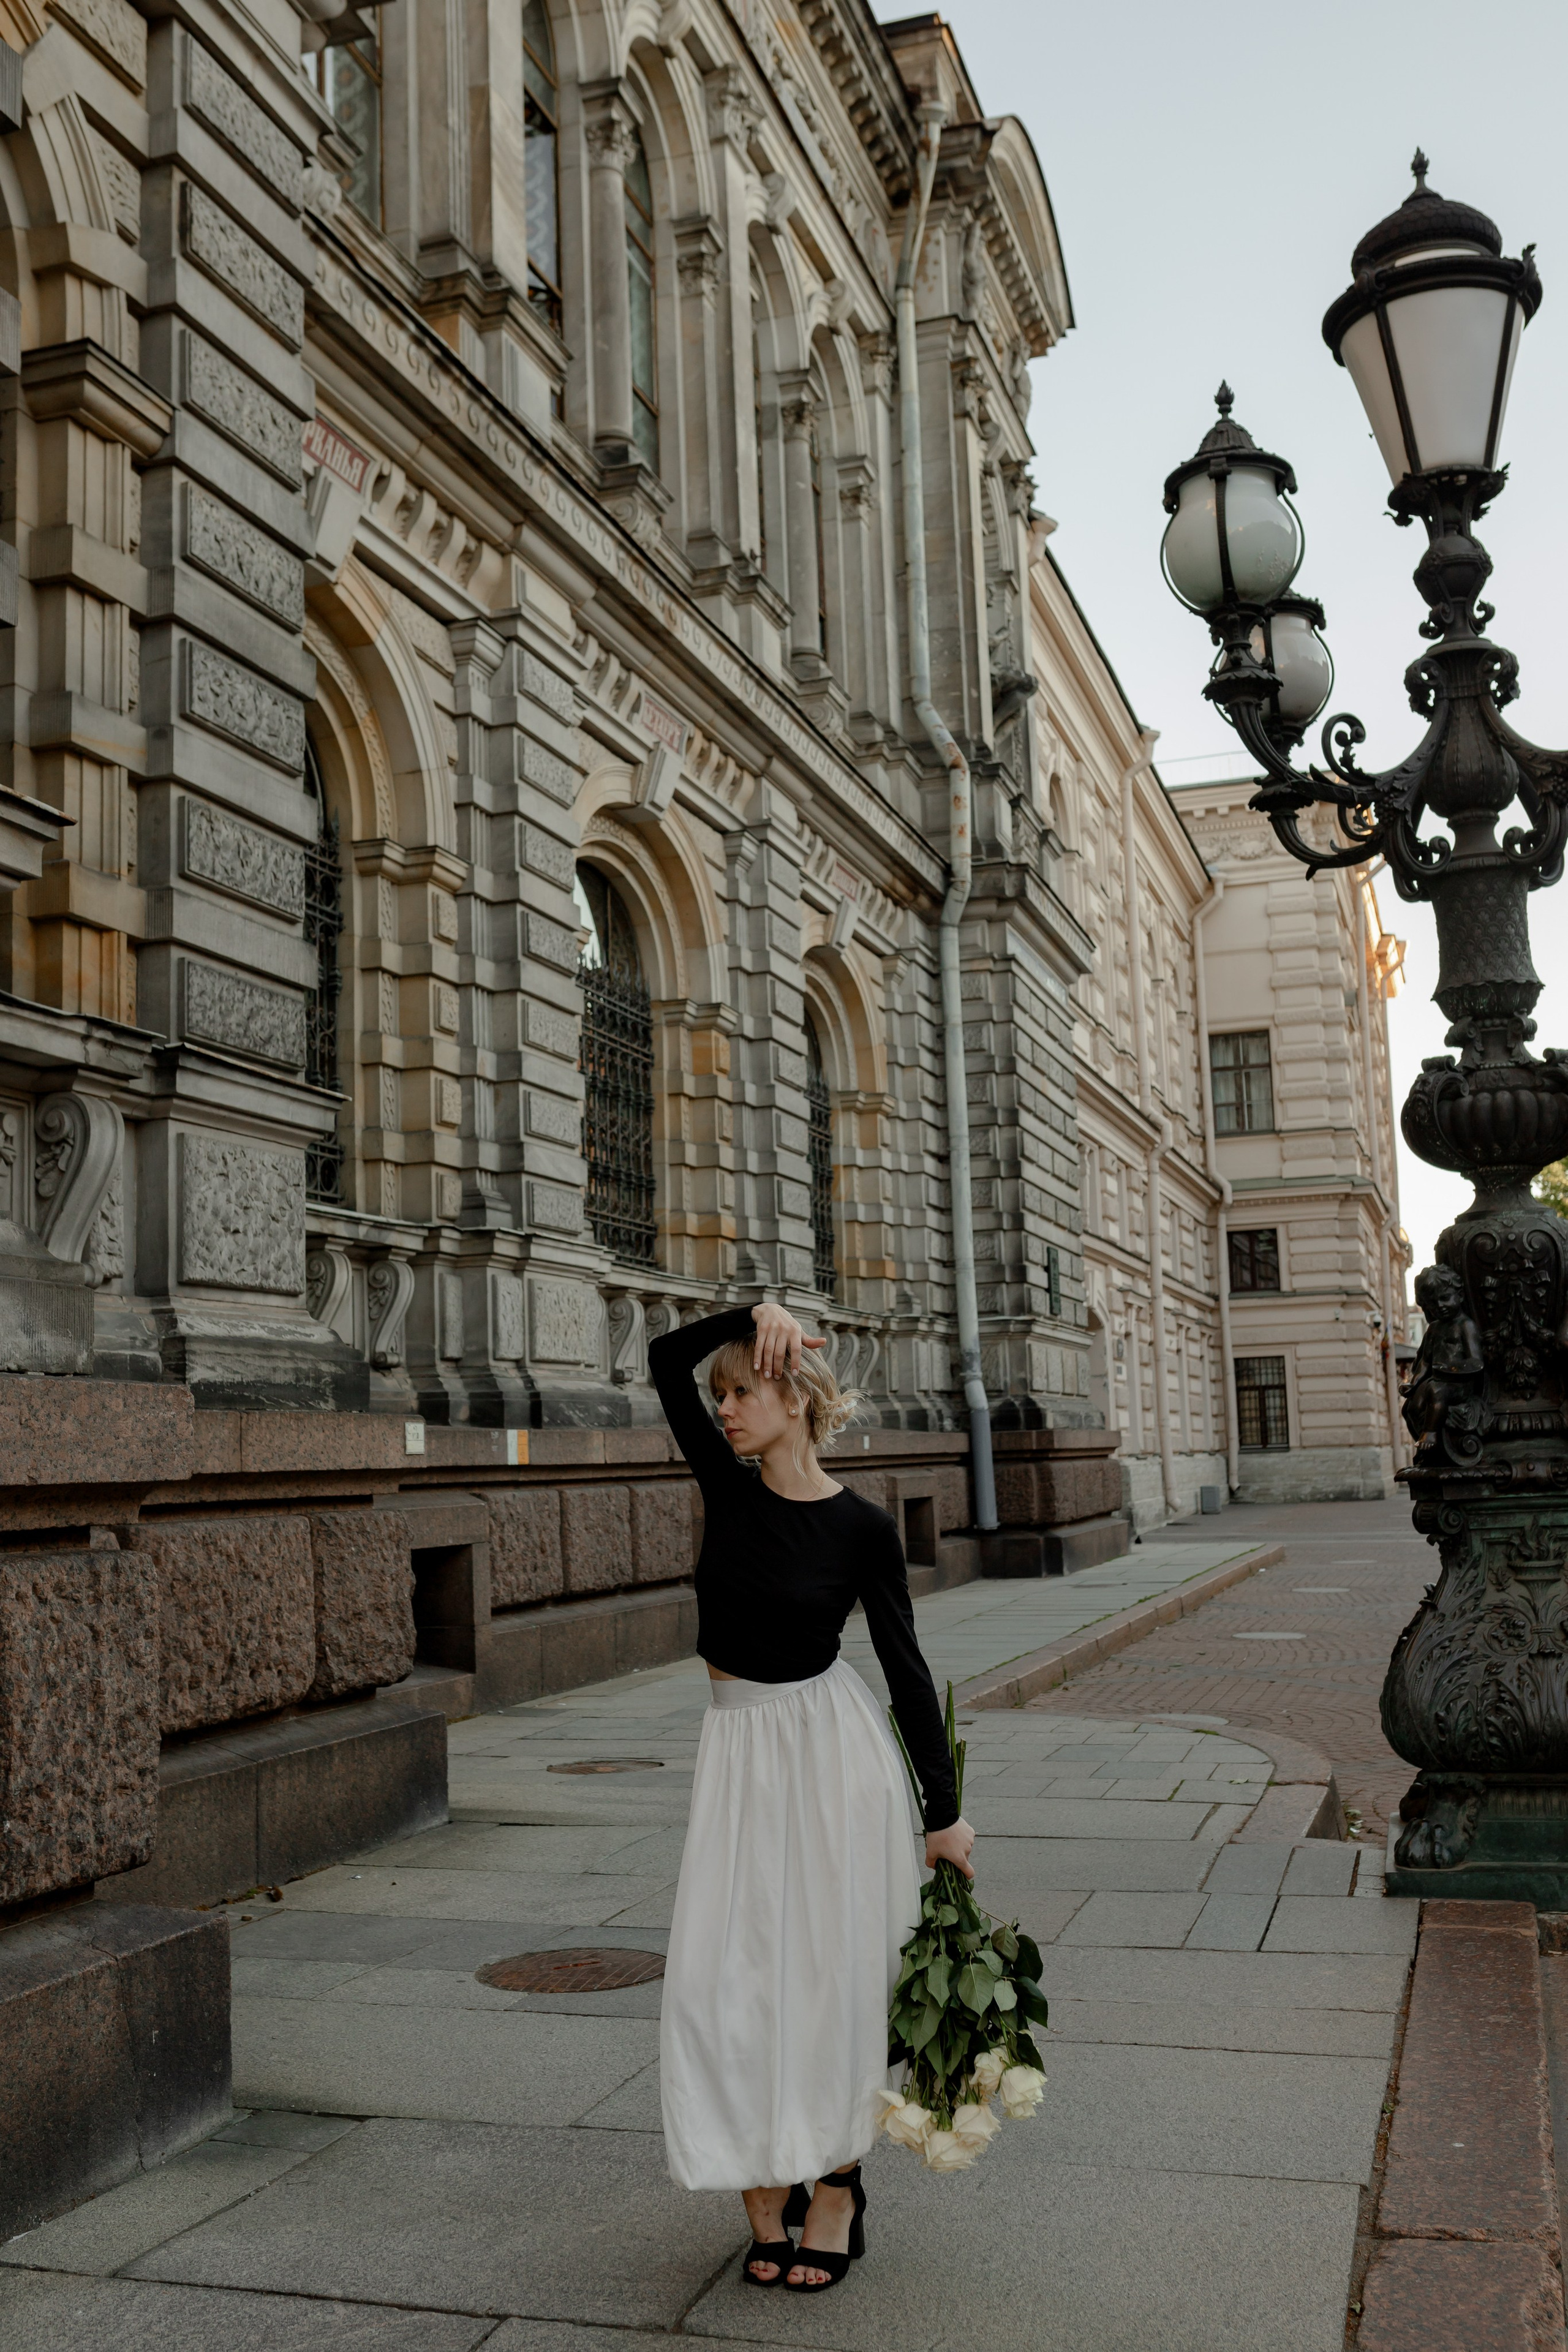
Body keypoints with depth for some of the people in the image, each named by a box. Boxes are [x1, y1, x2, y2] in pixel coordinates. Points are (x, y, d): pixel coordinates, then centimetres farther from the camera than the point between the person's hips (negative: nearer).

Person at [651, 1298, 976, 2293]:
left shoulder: (862, 1527, -11)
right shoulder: (728, 1487, -1)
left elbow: (906, 1666, -6)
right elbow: (666, 1359, -4)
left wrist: (945, 1810, -4)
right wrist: (751, 1313, -15)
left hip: (832, 1754, -4)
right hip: (740, 1747, 4)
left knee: (830, 1970, 4)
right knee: (725, 1976, 3)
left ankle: (835, 2190, 19)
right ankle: (767, 2193, 16)